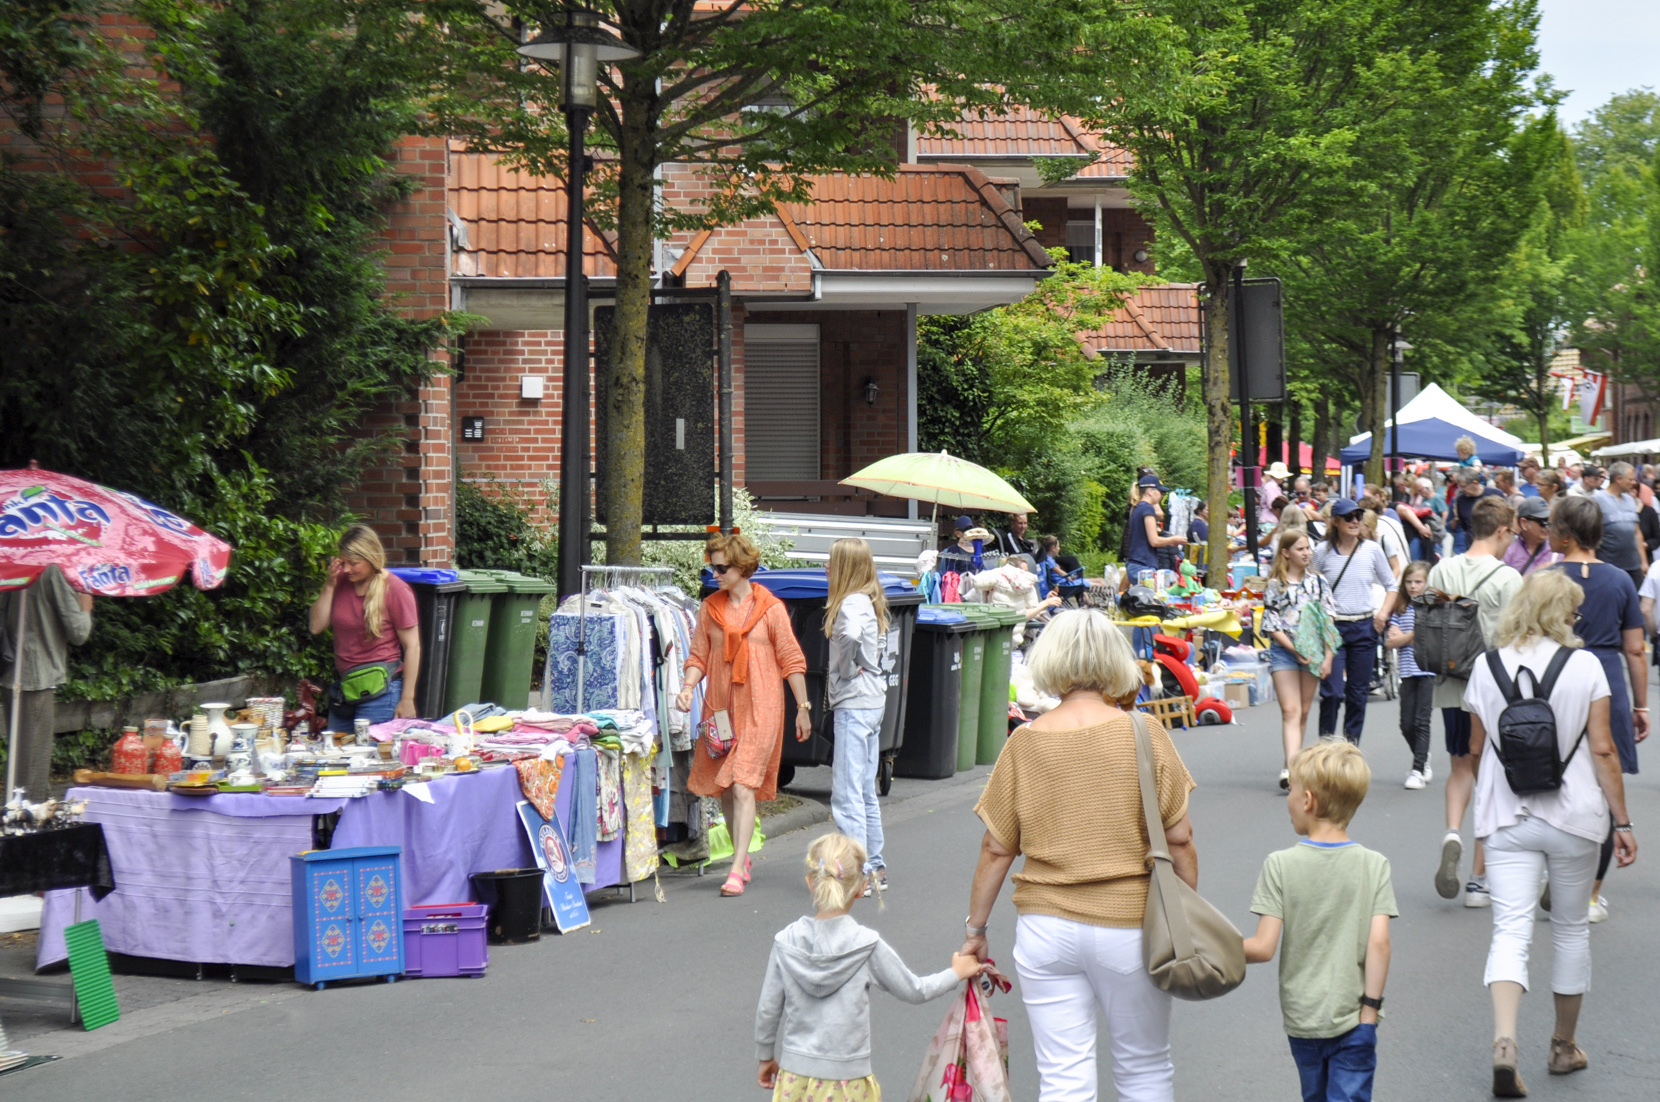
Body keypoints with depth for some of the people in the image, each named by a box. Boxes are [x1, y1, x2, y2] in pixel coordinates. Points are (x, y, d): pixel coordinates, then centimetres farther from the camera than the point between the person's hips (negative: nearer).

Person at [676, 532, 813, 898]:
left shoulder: (770, 608, -3)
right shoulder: (710, 608, 8)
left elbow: (791, 660, 1)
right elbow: (699, 656, 11)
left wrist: (803, 707, 1)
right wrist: (688, 688, -8)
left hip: (759, 708, -5)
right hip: (719, 706, 5)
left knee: (742, 785, -13)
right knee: (723, 787, 10)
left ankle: (737, 871, -15)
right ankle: (742, 856, 27)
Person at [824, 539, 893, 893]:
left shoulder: (852, 603, -15)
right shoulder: (872, 603, 13)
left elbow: (851, 635, -36)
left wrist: (846, 670, -20)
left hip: (853, 704, -10)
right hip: (873, 702, 10)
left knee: (847, 794, -8)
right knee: (866, 792, 16)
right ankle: (876, 868, 21)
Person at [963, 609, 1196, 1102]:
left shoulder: (1026, 742, -3)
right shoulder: (1144, 735, -6)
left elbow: (996, 849, 1)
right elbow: (1179, 839, -5)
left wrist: (976, 928, 11)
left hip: (1046, 929, 1)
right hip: (1129, 928, 0)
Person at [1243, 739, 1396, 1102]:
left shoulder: (1280, 865, -9)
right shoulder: (1374, 865, -5)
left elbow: (1263, 948, -12)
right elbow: (1379, 942, -12)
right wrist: (1370, 1008, -6)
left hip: (1301, 1017, 1)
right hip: (1352, 1018, -1)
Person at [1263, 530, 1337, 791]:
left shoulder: (1318, 581, 7)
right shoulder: (1275, 585, -2)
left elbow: (1329, 620, 7)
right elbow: (1271, 625, -5)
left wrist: (1328, 656, -2)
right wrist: (1294, 650, -14)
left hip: (1313, 651, 3)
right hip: (1283, 651, -3)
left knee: (1304, 712, 7)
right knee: (1290, 711, -13)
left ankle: (1293, 767, 16)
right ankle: (1291, 767, -24)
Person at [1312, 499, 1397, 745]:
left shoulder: (1372, 550, 3)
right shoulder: (1323, 552, -1)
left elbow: (1391, 585, 14)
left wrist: (1383, 612, 0)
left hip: (1364, 628, 2)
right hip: (1333, 626, -2)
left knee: (1358, 692, 7)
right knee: (1332, 691, -11)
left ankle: (1352, 743, 18)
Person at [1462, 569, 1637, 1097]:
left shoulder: (1488, 667, 1)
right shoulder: (1585, 666, -6)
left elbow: (1476, 749, 8)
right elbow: (1602, 749, -8)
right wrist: (1623, 821, -2)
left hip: (1506, 818, 1)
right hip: (1573, 815, -1)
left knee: (1510, 931, -4)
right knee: (1571, 929, 16)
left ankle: (1504, 1040, -25)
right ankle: (1564, 1045, 28)